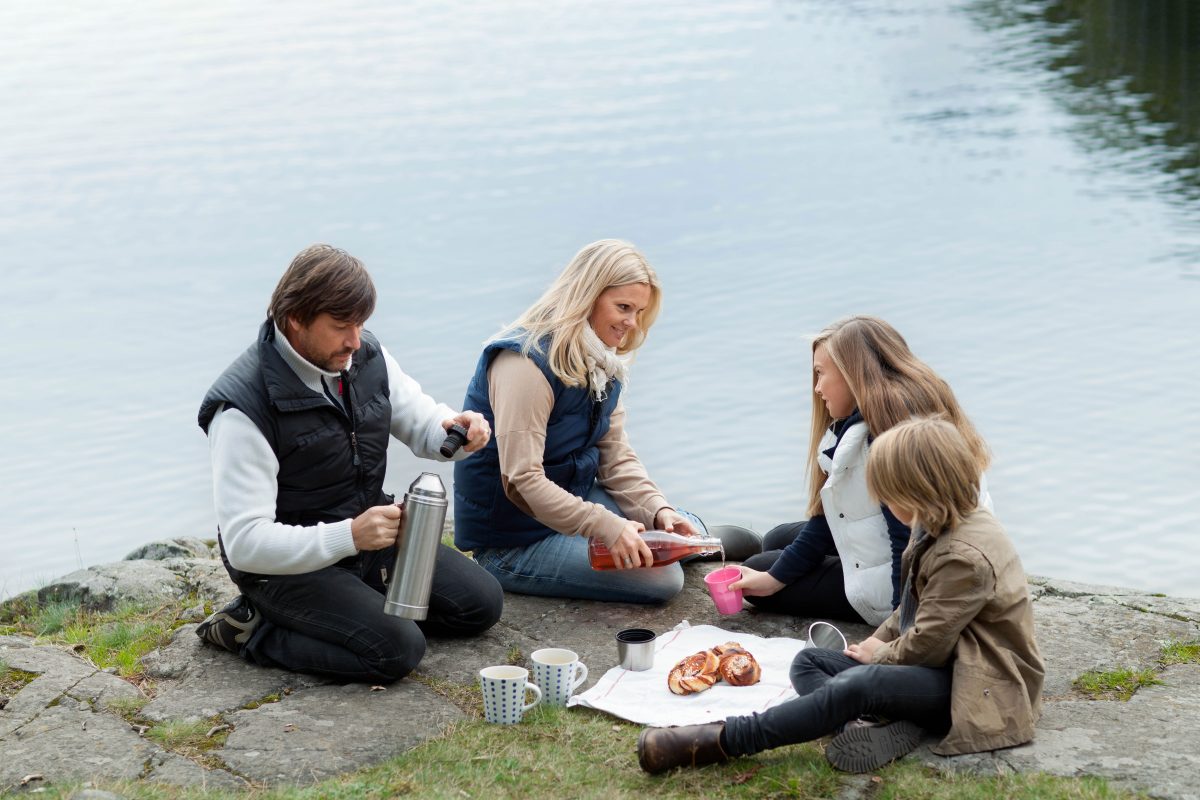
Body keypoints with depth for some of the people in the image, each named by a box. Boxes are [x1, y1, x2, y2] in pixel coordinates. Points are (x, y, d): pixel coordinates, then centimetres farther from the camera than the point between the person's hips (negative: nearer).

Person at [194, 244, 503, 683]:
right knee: (397, 648, -25)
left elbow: (423, 422, 9)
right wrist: (349, 536, -41)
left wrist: (457, 429, -17)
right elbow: (245, 542, -30)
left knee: (481, 603, 4)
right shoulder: (244, 408, -26)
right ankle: (253, 628, -7)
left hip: (369, 534, 7)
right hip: (290, 564, -7)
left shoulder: (367, 357, -5)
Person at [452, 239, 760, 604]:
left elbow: (616, 457, 5)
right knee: (662, 577, -16)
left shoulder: (602, 364, 6)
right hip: (515, 541, -9)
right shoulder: (526, 363, -24)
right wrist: (608, 527, -32)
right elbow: (522, 482, -29)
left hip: (572, 500, 9)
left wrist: (659, 510, -12)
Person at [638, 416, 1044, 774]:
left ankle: (722, 740, -36)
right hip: (942, 663, 11)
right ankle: (887, 727, -27)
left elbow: (926, 645, -22)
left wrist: (879, 654, -4)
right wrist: (879, 641, 4)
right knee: (808, 662, 3)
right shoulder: (940, 528, 9)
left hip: (980, 687, -11)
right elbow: (914, 610, 19)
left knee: (857, 684, -35)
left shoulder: (965, 556, -24)